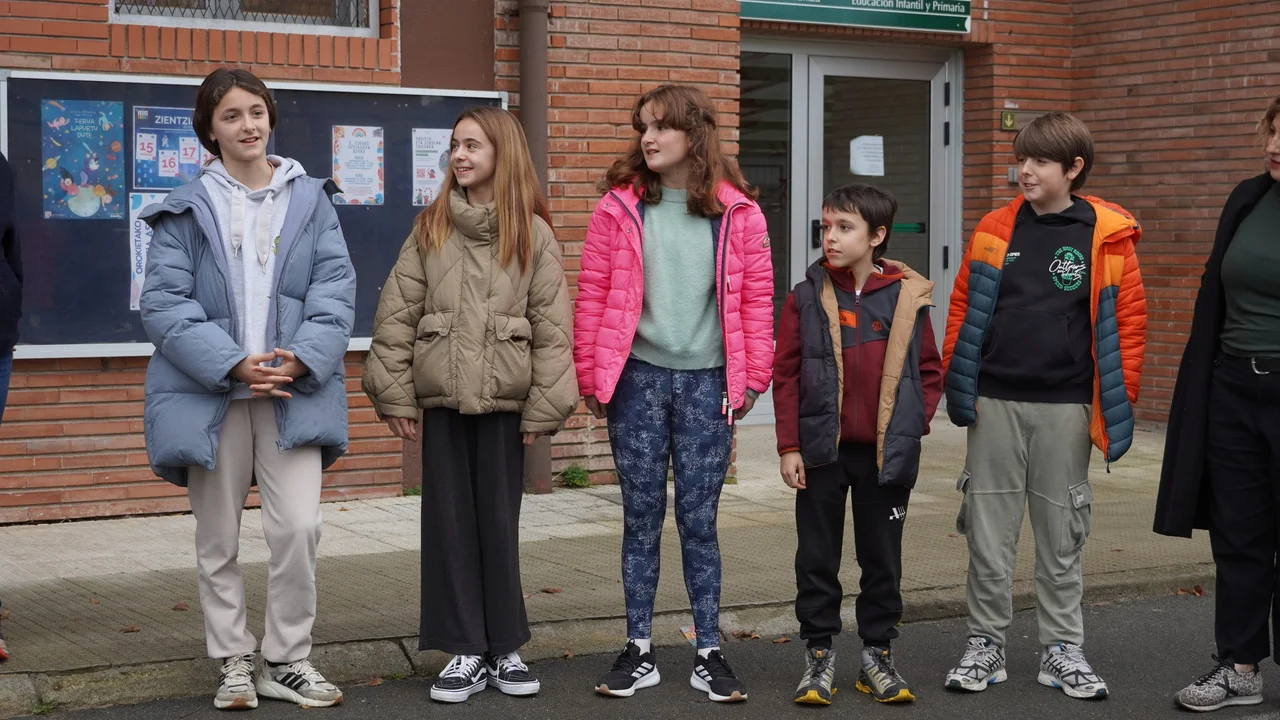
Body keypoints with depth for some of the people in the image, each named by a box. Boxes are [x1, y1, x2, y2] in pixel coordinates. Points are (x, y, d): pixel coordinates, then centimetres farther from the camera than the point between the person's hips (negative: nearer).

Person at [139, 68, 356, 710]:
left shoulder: (311, 200, 8)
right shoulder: (185, 210, 3)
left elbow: (335, 289, 2)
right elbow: (164, 302, -5)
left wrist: (302, 357, -14)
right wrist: (234, 364, -16)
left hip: (293, 390, 0)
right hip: (210, 393, 0)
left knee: (298, 527, -9)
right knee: (218, 540, 7)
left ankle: (286, 662, 8)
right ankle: (235, 664, 21)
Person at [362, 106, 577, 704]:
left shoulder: (533, 233, 0)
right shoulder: (430, 227, 5)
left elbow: (552, 325, -2)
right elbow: (396, 313, 3)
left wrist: (542, 407, -7)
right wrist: (395, 393, -3)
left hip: (504, 401, -2)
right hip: (442, 398, 2)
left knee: (499, 522, 5)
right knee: (449, 522, 4)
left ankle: (505, 646, 18)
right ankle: (466, 650, 12)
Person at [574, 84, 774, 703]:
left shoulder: (737, 213, 1)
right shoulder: (619, 207, 0)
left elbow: (756, 299, 2)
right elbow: (593, 296, 0)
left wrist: (752, 378, -2)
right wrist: (591, 377, -3)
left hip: (707, 384, 0)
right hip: (637, 380, 1)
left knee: (698, 520, 4)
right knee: (642, 518, 7)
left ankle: (709, 654, 14)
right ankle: (639, 651, 17)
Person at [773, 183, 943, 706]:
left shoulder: (909, 296, -1)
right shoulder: (806, 298, -2)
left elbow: (929, 370, 7)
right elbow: (785, 375, -2)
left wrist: (914, 424, -4)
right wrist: (789, 447, -5)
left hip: (886, 454, 0)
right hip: (822, 451, 0)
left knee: (883, 558, 10)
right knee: (817, 558, 7)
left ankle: (877, 655, 22)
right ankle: (819, 655, 18)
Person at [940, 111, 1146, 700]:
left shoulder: (1107, 236, -3)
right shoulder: (995, 230, 4)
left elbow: (1128, 320, -2)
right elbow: (963, 306, 9)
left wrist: (1118, 402, -5)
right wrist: (954, 380, 3)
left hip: (1065, 407, -2)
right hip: (994, 403, 2)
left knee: (1061, 533, 9)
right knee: (987, 530, 6)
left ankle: (1062, 650, 20)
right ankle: (985, 645, 18)